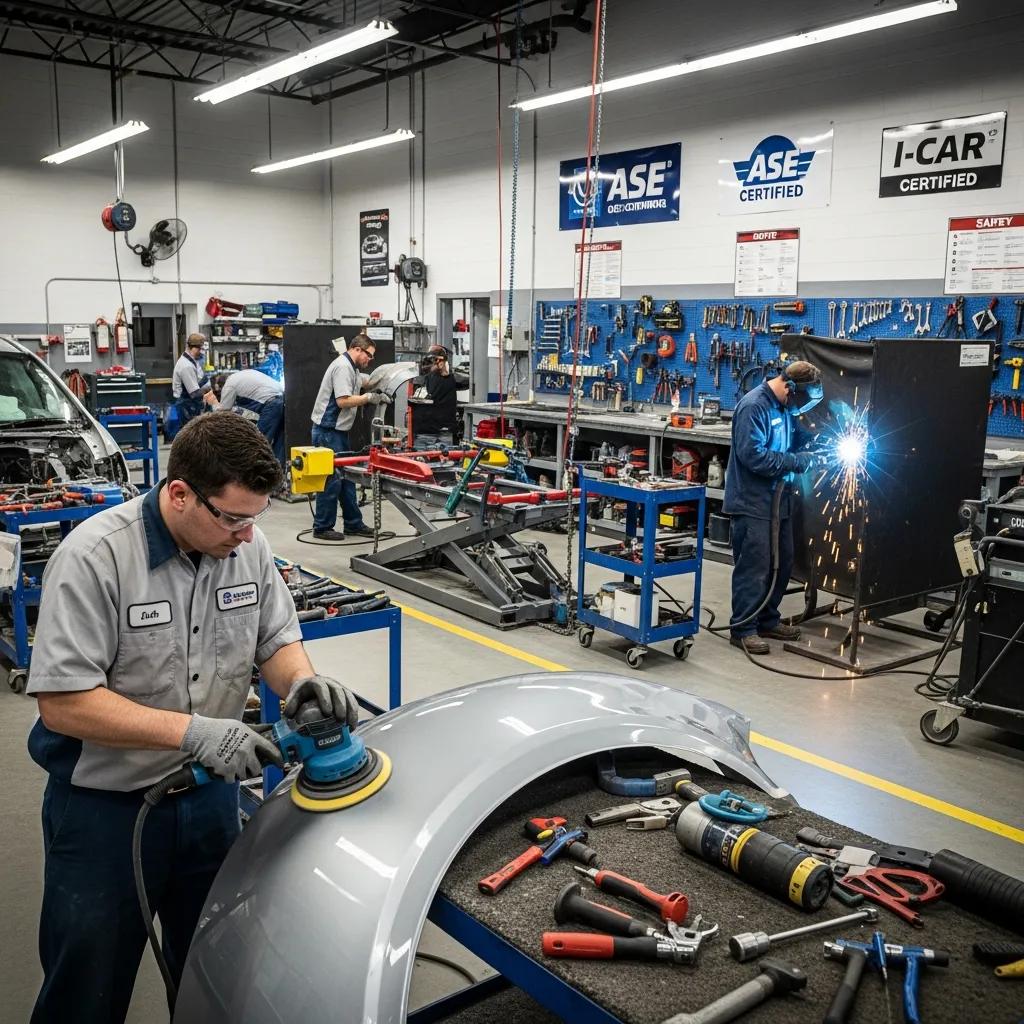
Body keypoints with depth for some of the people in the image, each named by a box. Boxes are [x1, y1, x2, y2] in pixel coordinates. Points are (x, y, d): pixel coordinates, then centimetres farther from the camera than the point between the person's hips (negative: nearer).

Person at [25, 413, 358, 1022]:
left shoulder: (248, 546, -7)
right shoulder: (94, 558, -23)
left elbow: (276, 637, 4)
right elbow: (62, 703, -23)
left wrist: (303, 682, -19)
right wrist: (191, 731, -30)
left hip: (211, 795, 5)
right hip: (104, 808, -4)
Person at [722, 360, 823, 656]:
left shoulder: (784, 406, 10)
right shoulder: (754, 406, -18)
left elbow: (796, 437, 24)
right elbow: (753, 455, -23)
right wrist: (797, 462, -18)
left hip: (777, 499, 9)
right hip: (752, 502, -9)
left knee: (783, 562, 15)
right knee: (754, 566, -5)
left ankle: (768, 621, 28)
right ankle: (743, 629, 6)